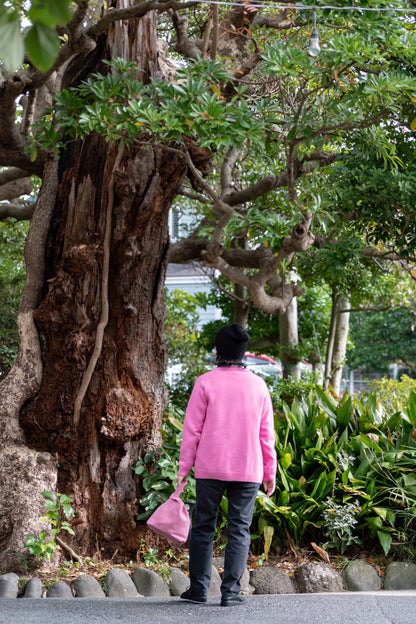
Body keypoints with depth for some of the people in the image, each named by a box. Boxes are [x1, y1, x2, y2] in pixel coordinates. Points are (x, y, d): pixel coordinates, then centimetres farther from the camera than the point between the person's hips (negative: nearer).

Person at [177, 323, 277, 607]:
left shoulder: (206, 382, -3)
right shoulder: (258, 385, 4)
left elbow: (192, 429, -3)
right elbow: (266, 433, 7)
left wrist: (184, 468, 2)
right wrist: (270, 471, 14)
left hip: (210, 468, -1)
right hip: (248, 471, 1)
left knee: (203, 527, 9)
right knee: (239, 530, 4)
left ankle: (199, 588, 10)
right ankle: (231, 591, -1)